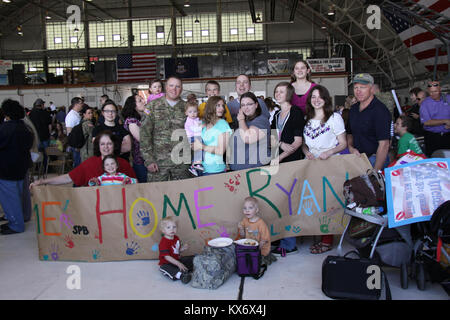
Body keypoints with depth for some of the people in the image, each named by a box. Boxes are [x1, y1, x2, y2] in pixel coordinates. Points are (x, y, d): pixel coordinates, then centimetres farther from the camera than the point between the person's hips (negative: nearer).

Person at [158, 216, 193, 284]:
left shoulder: (176, 238, 5)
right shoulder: (163, 242, -21)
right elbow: (166, 256, -26)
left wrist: (183, 248, -3)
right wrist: (178, 264, -32)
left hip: (177, 260, 8)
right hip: (167, 263, -8)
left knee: (192, 259, 3)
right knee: (165, 268, -42)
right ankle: (181, 275, -57)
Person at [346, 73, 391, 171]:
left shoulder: (380, 110, -16)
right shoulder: (353, 109, 9)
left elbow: (384, 144, -21)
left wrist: (375, 171, -25)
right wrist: (351, 148, -1)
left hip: (375, 159, -6)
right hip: (357, 157, 6)